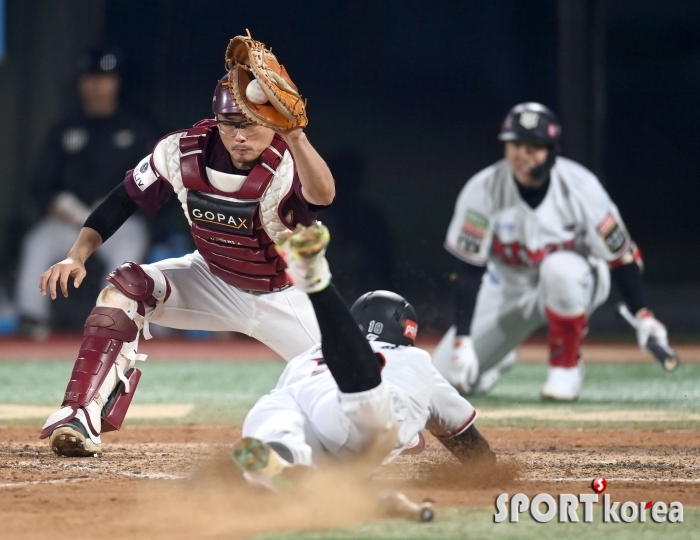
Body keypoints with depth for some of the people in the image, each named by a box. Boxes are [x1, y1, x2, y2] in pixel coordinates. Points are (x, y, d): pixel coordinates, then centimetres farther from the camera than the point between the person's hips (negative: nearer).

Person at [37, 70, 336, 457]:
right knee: (125, 287, -23)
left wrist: (295, 136, -72)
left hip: (285, 297, -2)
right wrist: (77, 255, -20)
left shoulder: (289, 165, -32)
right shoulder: (184, 152, -20)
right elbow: (123, 201, -8)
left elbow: (322, 197, -56)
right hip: (214, 281, 2)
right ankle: (80, 420, -23)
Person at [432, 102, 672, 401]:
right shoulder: (483, 190, -21)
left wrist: (643, 316, -26)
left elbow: (620, 255, -16)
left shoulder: (580, 186, -23)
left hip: (573, 285, -2)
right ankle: (501, 357, 29)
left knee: (559, 268, -40)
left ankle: (566, 367, -18)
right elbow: (468, 270, -21)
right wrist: (461, 340, -28)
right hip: (509, 287, 2)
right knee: (450, 374, -7)